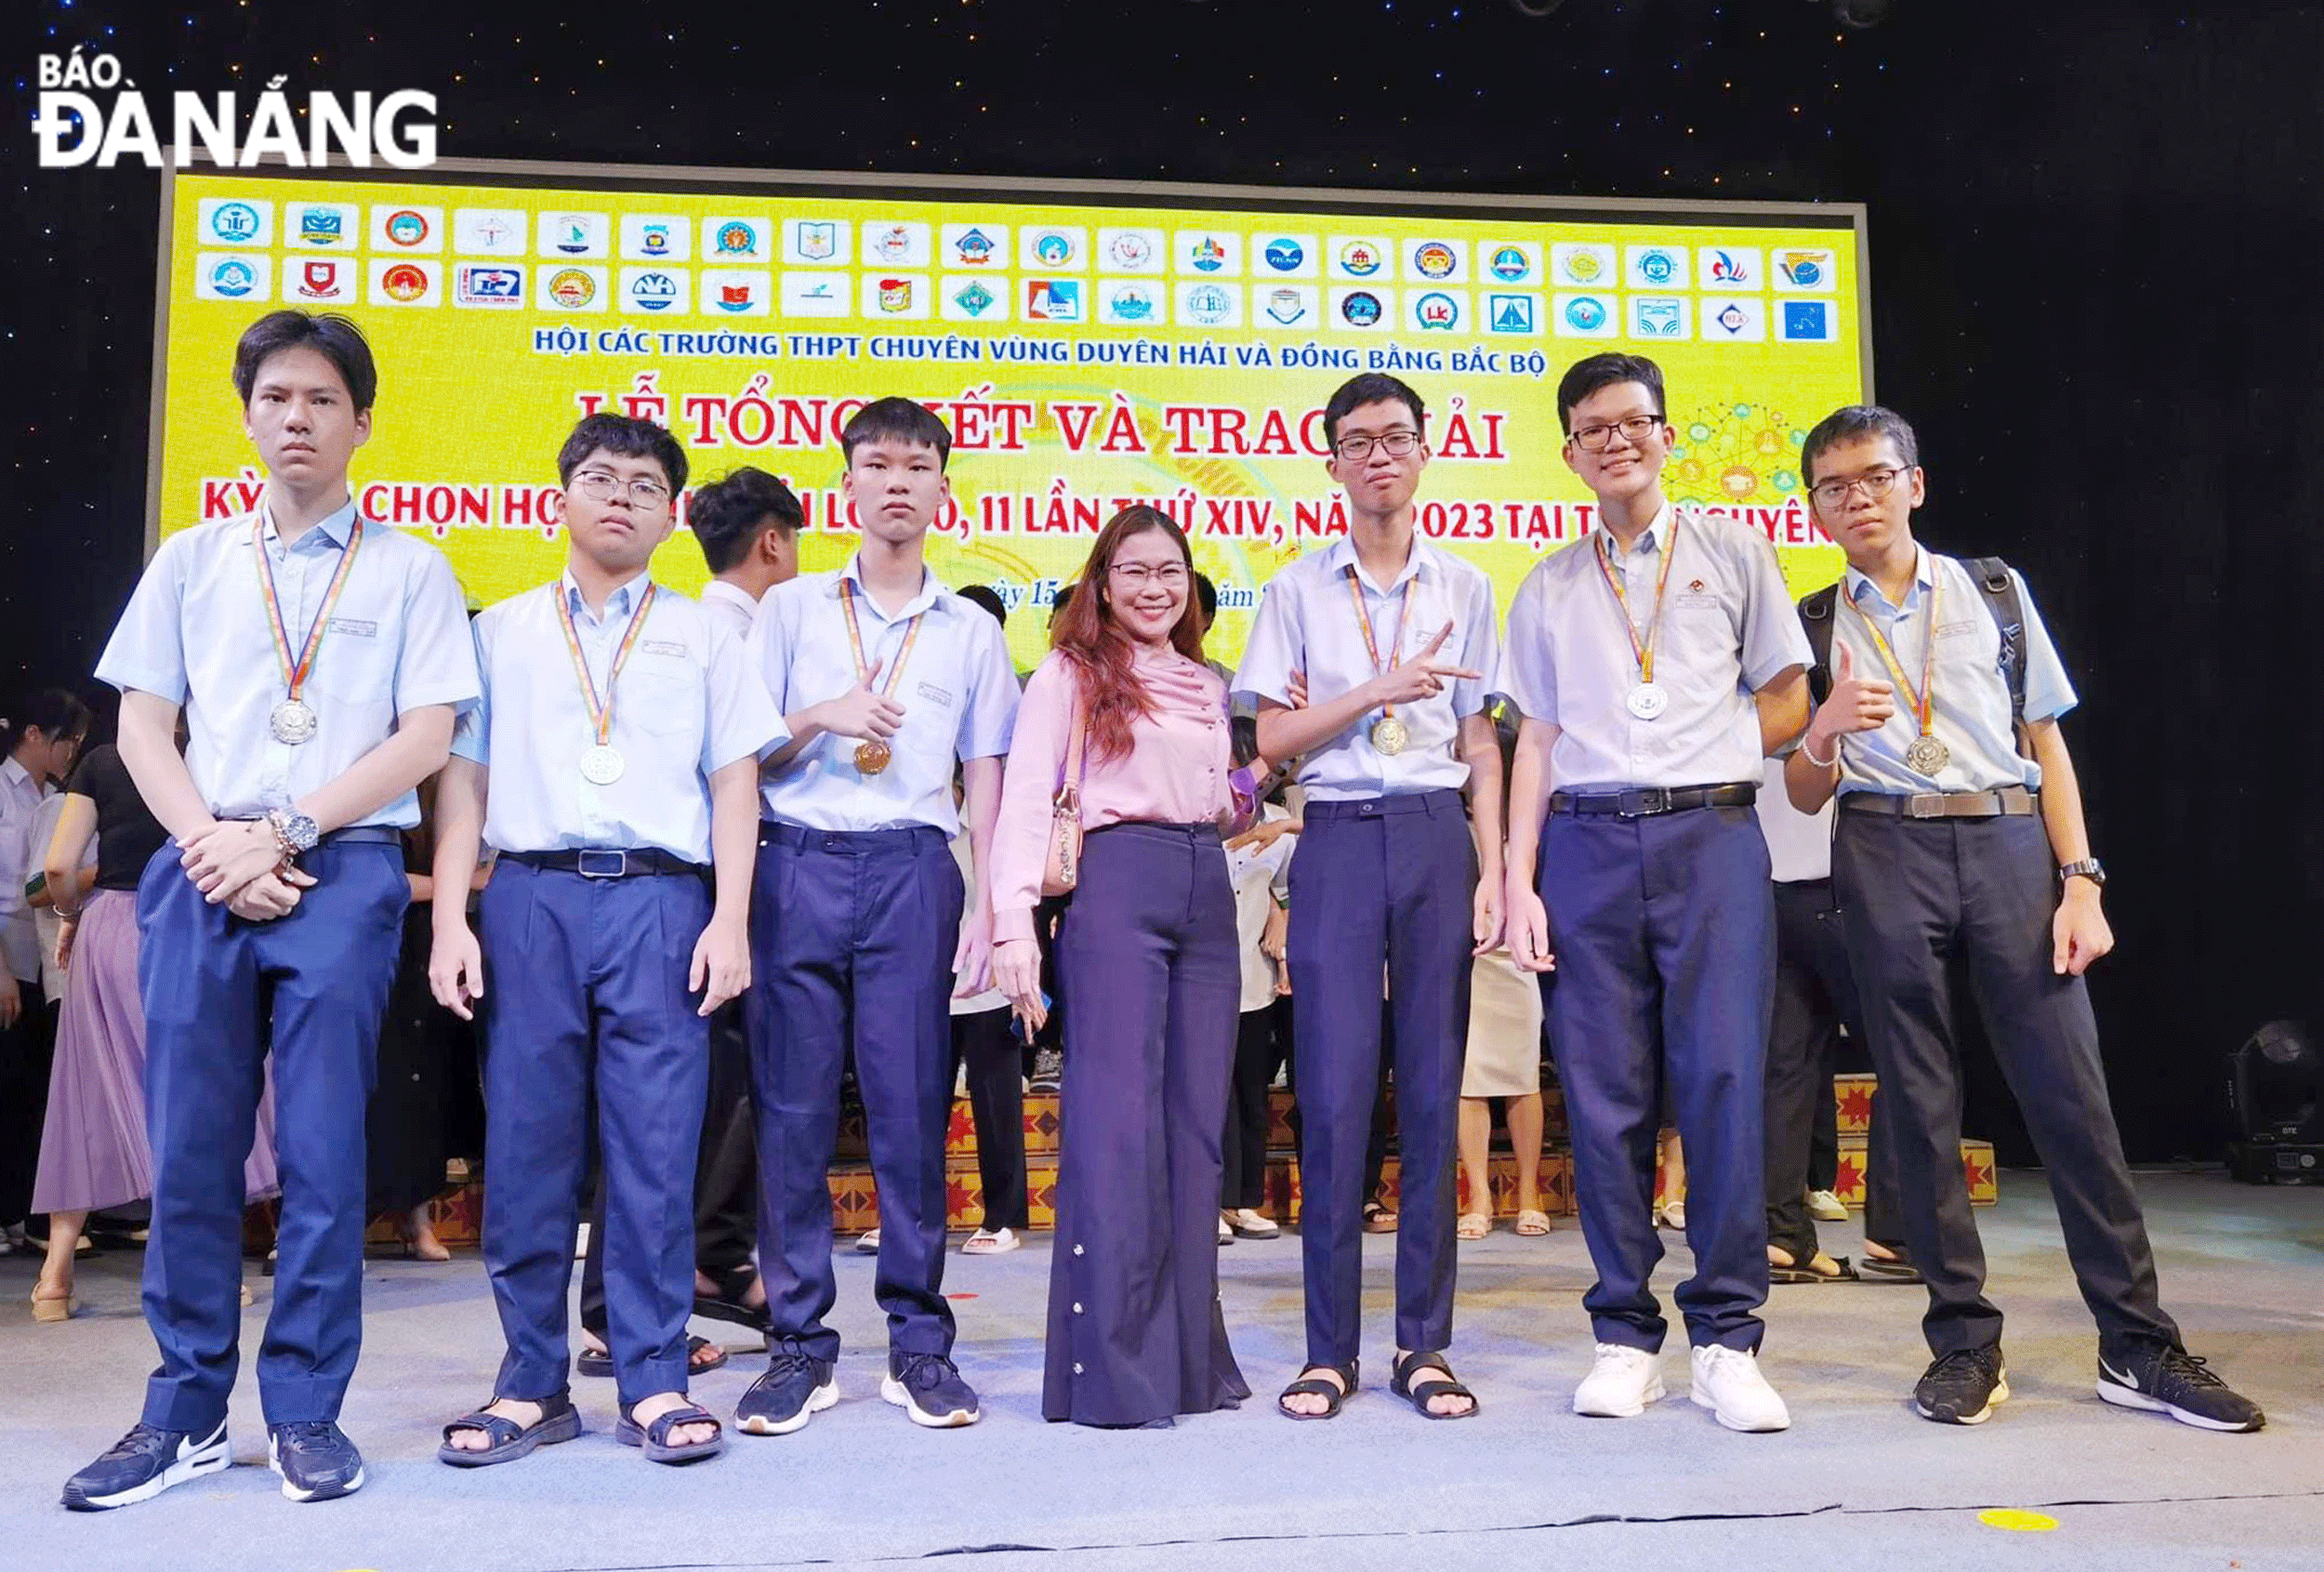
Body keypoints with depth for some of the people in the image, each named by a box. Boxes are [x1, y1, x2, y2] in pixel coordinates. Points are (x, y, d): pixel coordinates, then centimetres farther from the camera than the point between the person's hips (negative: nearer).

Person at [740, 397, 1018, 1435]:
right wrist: (820, 716, -8)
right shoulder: (790, 609, 12)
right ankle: (798, 1342, 10)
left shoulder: (972, 632, 14)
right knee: (793, 1106, 0)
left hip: (913, 870, 0)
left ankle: (919, 1340, 10)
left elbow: (984, 787, 13)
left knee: (911, 1106, 0)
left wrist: (990, 909, 4)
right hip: (798, 863, 0)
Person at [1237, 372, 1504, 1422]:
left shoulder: (1463, 587, 13)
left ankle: (1424, 1344, 12)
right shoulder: (1298, 588, 9)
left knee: (1433, 1088, 2)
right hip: (1338, 836, -1)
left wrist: (1493, 870, 2)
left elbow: (1480, 743, 11)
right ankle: (1329, 1348, 6)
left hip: (1438, 834, 2)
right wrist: (1381, 690, -8)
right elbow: (1272, 737, 3)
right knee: (1334, 1091, -5)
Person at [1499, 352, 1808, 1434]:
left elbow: (1788, 704, 15)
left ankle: (1727, 1337, 3)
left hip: (1712, 831, -1)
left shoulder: (1732, 552, 13)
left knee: (1722, 1078, -8)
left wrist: (1705, 752, 1)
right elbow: (1538, 744, 12)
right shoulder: (1548, 588, 16)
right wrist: (1519, 881, 3)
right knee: (1604, 1091, 1)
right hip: (1588, 844, 2)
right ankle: (1624, 1337, 11)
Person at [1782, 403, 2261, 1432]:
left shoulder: (1995, 592, 13)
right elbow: (1804, 796, 11)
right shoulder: (1812, 628, 12)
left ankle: (2137, 1345, 8)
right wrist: (1824, 732, -11)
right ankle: (1964, 1340, 11)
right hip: (1885, 854, 0)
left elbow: (2047, 741, 10)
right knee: (1919, 1100, 1)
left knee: (2069, 1087, -3)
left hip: (2010, 841, 0)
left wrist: (2079, 879, 0)